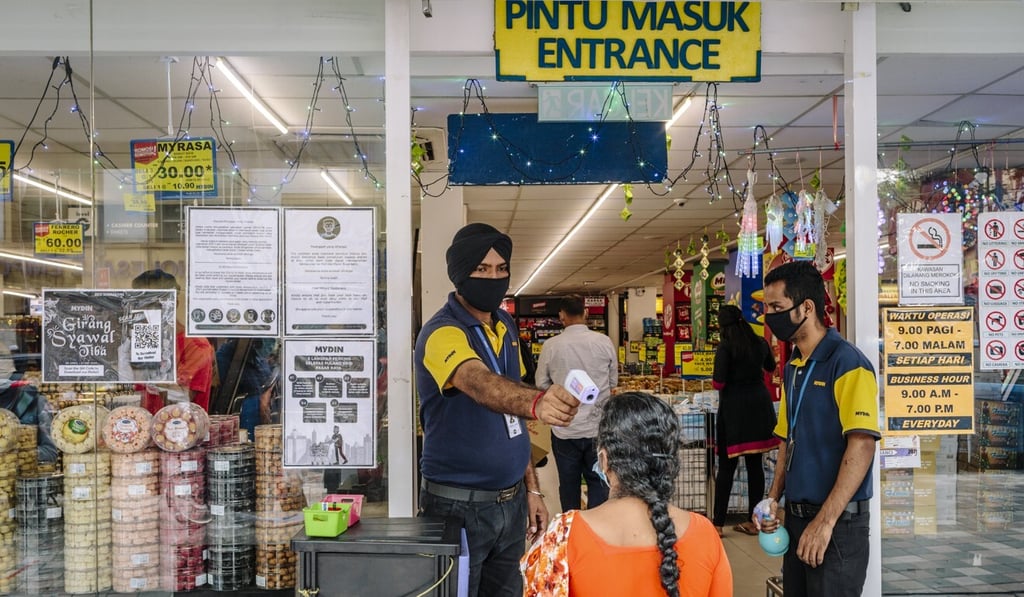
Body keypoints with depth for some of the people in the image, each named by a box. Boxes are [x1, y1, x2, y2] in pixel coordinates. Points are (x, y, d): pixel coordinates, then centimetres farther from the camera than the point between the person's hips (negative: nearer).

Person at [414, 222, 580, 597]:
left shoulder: (506, 327, 7)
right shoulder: (442, 333, -17)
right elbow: (481, 384, -38)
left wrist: (531, 487, 11)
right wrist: (536, 402, -58)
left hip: (511, 501, 7)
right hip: (459, 505, -7)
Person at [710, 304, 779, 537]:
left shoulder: (725, 347, -12)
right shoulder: (760, 343, 6)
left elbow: (718, 383, -16)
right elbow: (770, 366, 26)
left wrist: (715, 379, 5)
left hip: (733, 407, -5)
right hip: (759, 404, 5)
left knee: (726, 466, 1)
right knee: (755, 464, 10)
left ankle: (718, 523, 5)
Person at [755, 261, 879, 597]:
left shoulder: (846, 363, -14)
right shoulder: (792, 368, 10)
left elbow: (861, 445, -21)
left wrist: (825, 521, -22)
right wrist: (774, 498, 4)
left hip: (838, 521, -7)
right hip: (796, 517, 8)